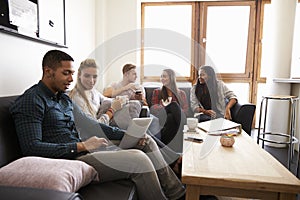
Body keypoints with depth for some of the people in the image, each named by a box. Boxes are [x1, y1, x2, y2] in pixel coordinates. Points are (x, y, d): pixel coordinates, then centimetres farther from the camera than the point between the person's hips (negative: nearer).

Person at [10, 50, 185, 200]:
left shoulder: (64, 98, 17)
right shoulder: (31, 100, -9)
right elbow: (31, 147, -18)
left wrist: (125, 134, 4)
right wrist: (80, 146, -20)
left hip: (83, 151, 9)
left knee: (147, 141, 4)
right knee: (138, 159, -26)